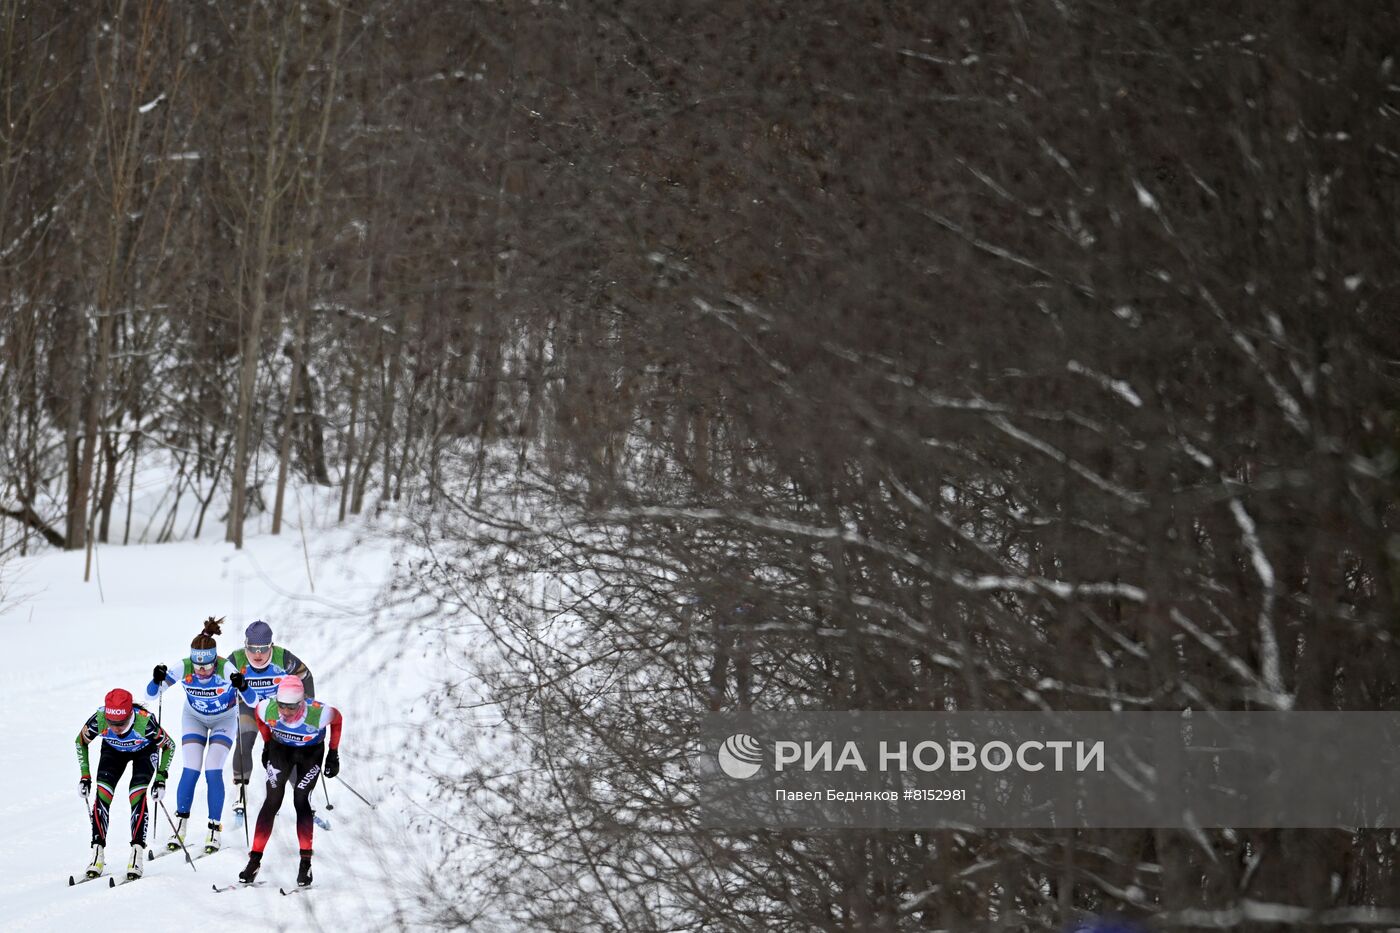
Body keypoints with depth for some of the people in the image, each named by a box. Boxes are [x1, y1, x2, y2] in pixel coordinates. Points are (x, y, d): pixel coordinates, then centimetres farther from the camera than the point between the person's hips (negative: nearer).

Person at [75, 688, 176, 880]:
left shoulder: (145, 722, -41)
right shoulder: (98, 720, -35)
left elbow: (169, 746, -21)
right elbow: (81, 742, -12)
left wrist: (161, 779, -26)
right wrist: (85, 776, -14)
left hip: (145, 751, -2)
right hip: (113, 750, 2)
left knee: (137, 796, -21)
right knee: (102, 795, -15)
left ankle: (137, 852, -17)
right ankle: (97, 851, -9)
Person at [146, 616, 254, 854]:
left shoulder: (226, 669, -35)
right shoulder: (183, 668, -29)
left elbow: (252, 701, -39)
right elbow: (151, 694, -24)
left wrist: (242, 686, -59)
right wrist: (157, 680, -45)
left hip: (224, 720, -2)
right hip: (194, 718, 2)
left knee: (213, 772, -13)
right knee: (191, 770, -9)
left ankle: (215, 828, -1)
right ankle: (180, 824, 7)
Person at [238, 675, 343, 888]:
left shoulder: (318, 713, -37)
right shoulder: (267, 709, -31)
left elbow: (337, 720, -13)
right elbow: (257, 714, -4)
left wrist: (333, 755, -7)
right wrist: (267, 746, 6)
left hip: (311, 753, -2)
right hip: (280, 749, 2)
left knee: (301, 800, -13)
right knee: (272, 801, -9)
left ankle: (306, 863, -3)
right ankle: (255, 859, -6)